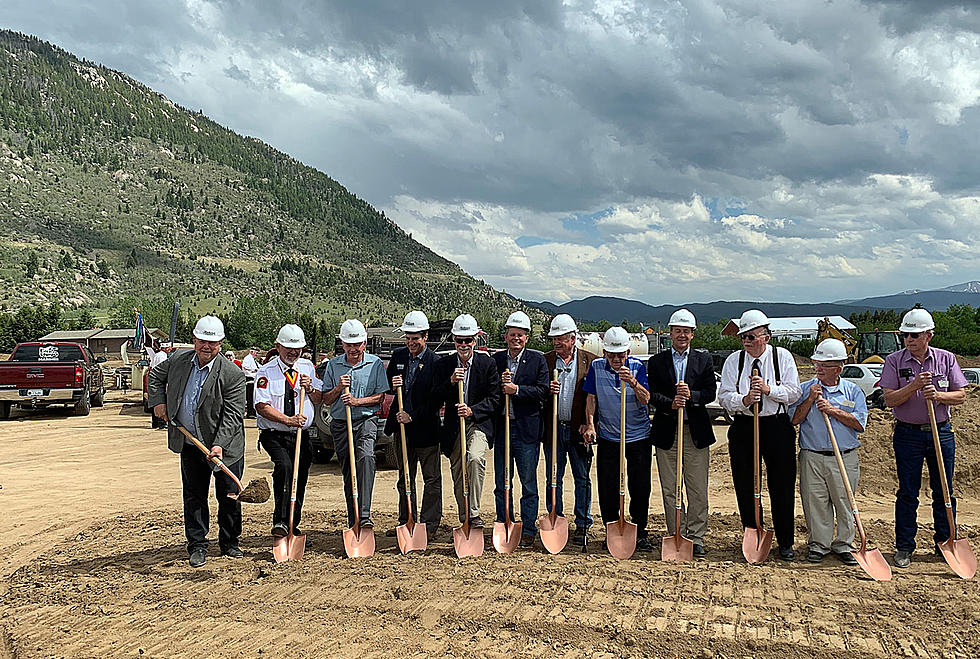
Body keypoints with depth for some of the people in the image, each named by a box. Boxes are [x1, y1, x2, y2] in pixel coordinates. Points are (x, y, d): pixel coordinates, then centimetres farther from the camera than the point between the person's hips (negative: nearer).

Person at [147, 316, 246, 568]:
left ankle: (229, 543, 25)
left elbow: (232, 415, -19)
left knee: (229, 496, 6)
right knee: (193, 496, 9)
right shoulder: (178, 360, -3)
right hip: (190, 444, 4)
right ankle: (197, 546, 21)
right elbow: (155, 375, 19)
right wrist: (158, 401, 5)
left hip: (225, 445, -3)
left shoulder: (232, 375, -18)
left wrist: (219, 444, -28)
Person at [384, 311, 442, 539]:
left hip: (426, 428, -6)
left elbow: (435, 399, -14)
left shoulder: (435, 362, -11)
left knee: (432, 478, 3)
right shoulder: (398, 356, 6)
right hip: (402, 426, 6)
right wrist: (393, 385, -9)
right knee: (405, 478, 15)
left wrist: (413, 416, -19)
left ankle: (430, 524, 11)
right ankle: (406, 522, 26)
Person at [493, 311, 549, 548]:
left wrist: (516, 389, -15)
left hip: (527, 430, -3)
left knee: (529, 484, 4)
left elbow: (542, 391, -7)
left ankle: (528, 531, 13)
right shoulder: (496, 359, 9)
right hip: (501, 427, 3)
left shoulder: (537, 360, 1)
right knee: (501, 484, 10)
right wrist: (500, 384, -12)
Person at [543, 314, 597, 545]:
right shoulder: (545, 360, 7)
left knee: (582, 479, 5)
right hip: (553, 429, 2)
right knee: (553, 479, 8)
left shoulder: (589, 360, 2)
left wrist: (589, 423, -7)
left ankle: (582, 525, 16)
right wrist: (546, 390, -14)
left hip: (579, 430, -1)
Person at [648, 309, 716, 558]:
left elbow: (711, 392, 0)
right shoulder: (656, 362, 6)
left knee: (698, 490, 2)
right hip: (667, 432, 0)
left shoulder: (704, 360, 8)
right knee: (670, 490, 5)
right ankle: (676, 536, 16)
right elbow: (652, 395, -2)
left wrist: (691, 395, -18)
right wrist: (671, 403, -20)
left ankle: (696, 537, 13)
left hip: (696, 432, 0)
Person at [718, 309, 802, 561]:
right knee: (744, 486, 6)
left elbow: (794, 392, -3)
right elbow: (724, 396, -2)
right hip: (743, 427, 1)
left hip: (778, 427, -1)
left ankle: (785, 542, 19)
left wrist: (768, 389, -17)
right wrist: (744, 400, -20)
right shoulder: (734, 360, 3)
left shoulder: (782, 356, 2)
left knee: (782, 487, 3)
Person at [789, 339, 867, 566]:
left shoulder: (853, 391, 7)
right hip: (812, 457, 0)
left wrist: (833, 411, -10)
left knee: (844, 503, 4)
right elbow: (793, 419, 1)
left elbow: (859, 423, -2)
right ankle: (818, 544, 14)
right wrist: (810, 400, -9)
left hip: (845, 459, 0)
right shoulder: (805, 389, 7)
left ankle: (844, 545, 18)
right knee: (815, 503, 2)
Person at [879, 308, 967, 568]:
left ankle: (945, 543, 23)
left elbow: (961, 395, 2)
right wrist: (915, 385, -22)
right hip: (908, 433, -2)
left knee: (944, 491, 8)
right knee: (907, 492, 3)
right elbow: (889, 399, -9)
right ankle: (904, 547, 12)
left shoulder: (946, 359, 3)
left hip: (941, 432, 2)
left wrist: (938, 395, -17)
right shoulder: (894, 361, -3)